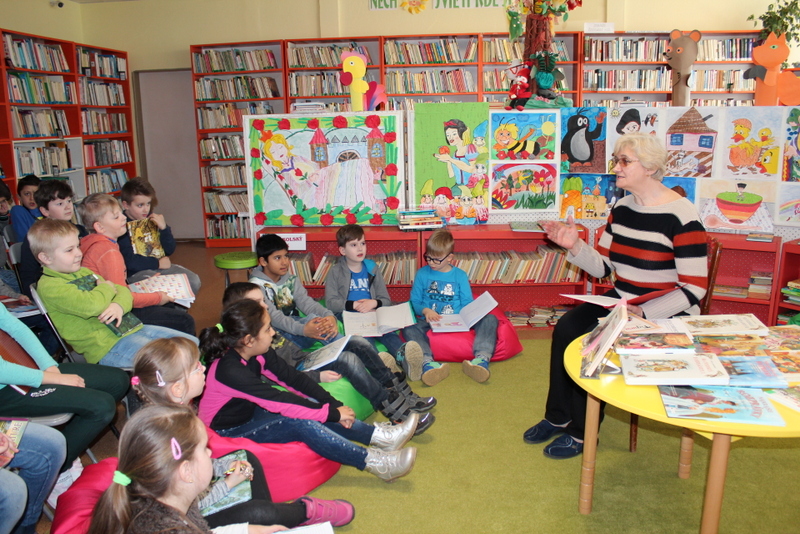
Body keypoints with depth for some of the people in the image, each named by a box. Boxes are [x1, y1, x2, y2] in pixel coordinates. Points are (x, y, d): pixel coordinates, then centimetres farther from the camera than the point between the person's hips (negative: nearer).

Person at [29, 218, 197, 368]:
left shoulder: (84, 272, 17)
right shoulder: (49, 286, -12)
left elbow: (123, 291, 16)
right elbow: (92, 305, -27)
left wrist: (120, 305, -9)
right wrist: (107, 288, -4)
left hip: (130, 328, 9)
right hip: (107, 346, -9)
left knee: (192, 343, 5)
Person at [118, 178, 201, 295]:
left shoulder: (153, 219, 6)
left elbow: (170, 251, 7)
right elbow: (129, 262, -21)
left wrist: (164, 228, -8)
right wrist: (158, 263, -10)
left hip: (160, 267, 6)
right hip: (135, 273, -6)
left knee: (194, 281, -11)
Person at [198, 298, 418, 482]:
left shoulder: (257, 354, -7)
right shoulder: (229, 371, -32)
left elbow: (292, 377, -7)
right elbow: (279, 400, -31)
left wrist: (334, 404, -16)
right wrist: (331, 412, -26)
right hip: (228, 430, -8)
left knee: (313, 407, -11)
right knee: (302, 423, -26)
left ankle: (378, 435, -11)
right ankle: (376, 463, -27)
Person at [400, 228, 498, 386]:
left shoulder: (460, 275, 11)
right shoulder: (422, 274, 11)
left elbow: (467, 304, 8)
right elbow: (414, 302, 10)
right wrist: (425, 310, -12)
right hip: (431, 321, -1)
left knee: (490, 319, -23)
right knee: (409, 329, -34)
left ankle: (482, 358, -45)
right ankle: (427, 362, -59)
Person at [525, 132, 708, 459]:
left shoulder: (681, 216, -17)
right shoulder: (621, 208, 5)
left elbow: (694, 290, -18)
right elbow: (602, 268, 6)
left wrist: (643, 312, -27)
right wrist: (574, 245, -12)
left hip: (665, 314, -7)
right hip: (619, 302, 7)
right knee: (565, 327, -16)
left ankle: (581, 432, -5)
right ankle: (557, 417, 0)